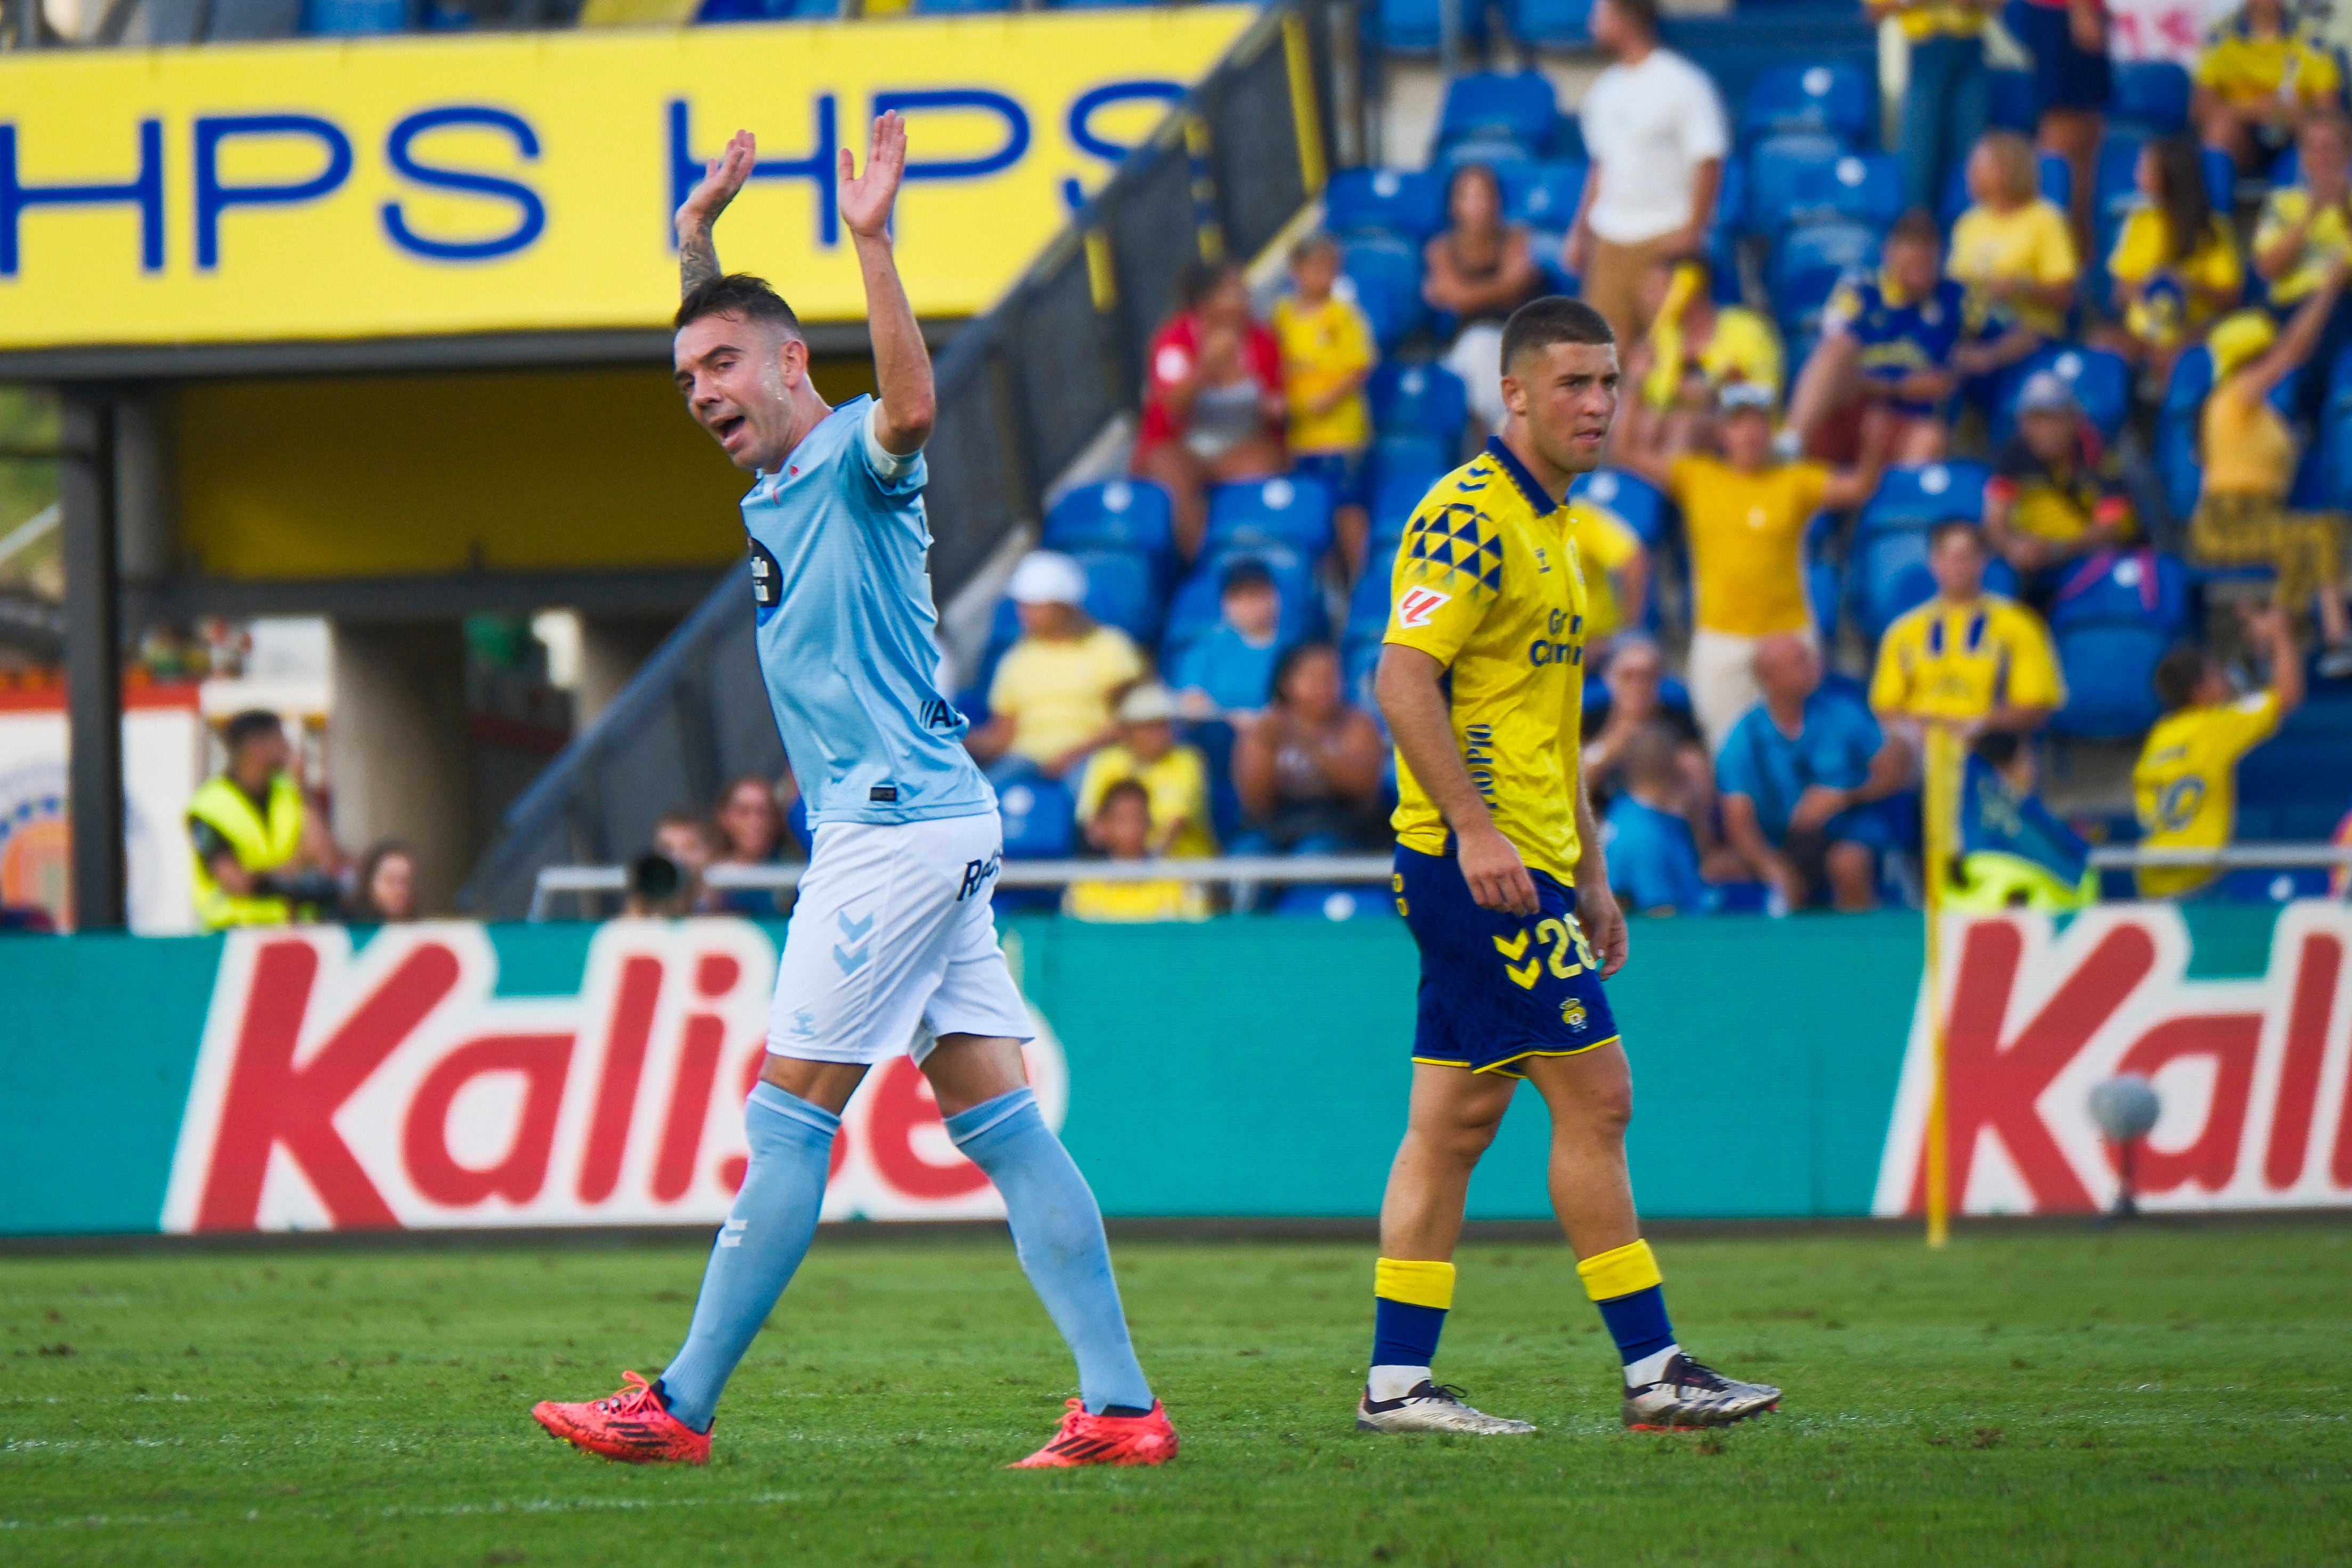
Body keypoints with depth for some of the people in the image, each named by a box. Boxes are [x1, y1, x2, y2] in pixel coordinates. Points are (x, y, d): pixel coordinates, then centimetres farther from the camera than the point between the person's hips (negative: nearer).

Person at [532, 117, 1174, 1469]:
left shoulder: (854, 457, -8)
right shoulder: (777, 479, 18)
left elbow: (911, 405, -33)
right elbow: (720, 340, 38)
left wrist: (873, 244, -37)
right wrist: (698, 240, 28)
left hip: (900, 825, -9)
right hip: (916, 830, 9)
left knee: (790, 1117, -5)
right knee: (999, 1122, 3)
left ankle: (682, 1408, -1)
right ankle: (1121, 1406, -2)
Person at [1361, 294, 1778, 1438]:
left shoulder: (1545, 526, 20)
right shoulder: (1469, 516, -12)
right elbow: (1403, 676, -21)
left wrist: (1590, 875, 25)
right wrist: (1474, 826, -27)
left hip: (1520, 862, 10)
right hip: (1479, 859, -10)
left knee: (1455, 1119, 8)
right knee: (1594, 1096, -8)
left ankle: (1398, 1379, 8)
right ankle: (1652, 1370, -5)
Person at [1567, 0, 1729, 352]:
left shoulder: (1682, 83, -7)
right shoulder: (1604, 89, 14)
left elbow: (1708, 162, -10)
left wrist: (1691, 231, -17)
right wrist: (1581, 231, 18)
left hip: (1664, 239, -6)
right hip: (1610, 241, 6)